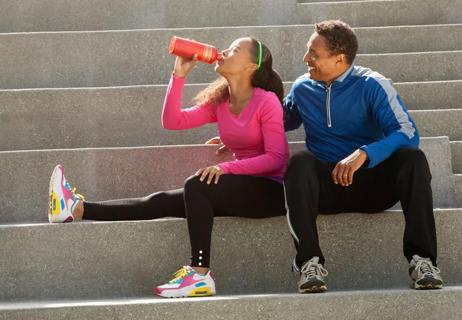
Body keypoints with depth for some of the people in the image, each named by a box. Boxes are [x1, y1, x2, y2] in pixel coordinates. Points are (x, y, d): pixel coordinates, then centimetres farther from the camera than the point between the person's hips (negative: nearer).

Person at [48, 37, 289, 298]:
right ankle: (77, 209, -6)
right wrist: (179, 76, -5)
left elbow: (277, 158, -18)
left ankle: (200, 275, -33)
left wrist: (226, 168, -26)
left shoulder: (266, 101, -11)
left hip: (271, 191, -7)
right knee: (162, 201, -3)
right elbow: (172, 121, 3)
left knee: (197, 185, -29)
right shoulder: (219, 101, 10)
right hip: (241, 189, 7)